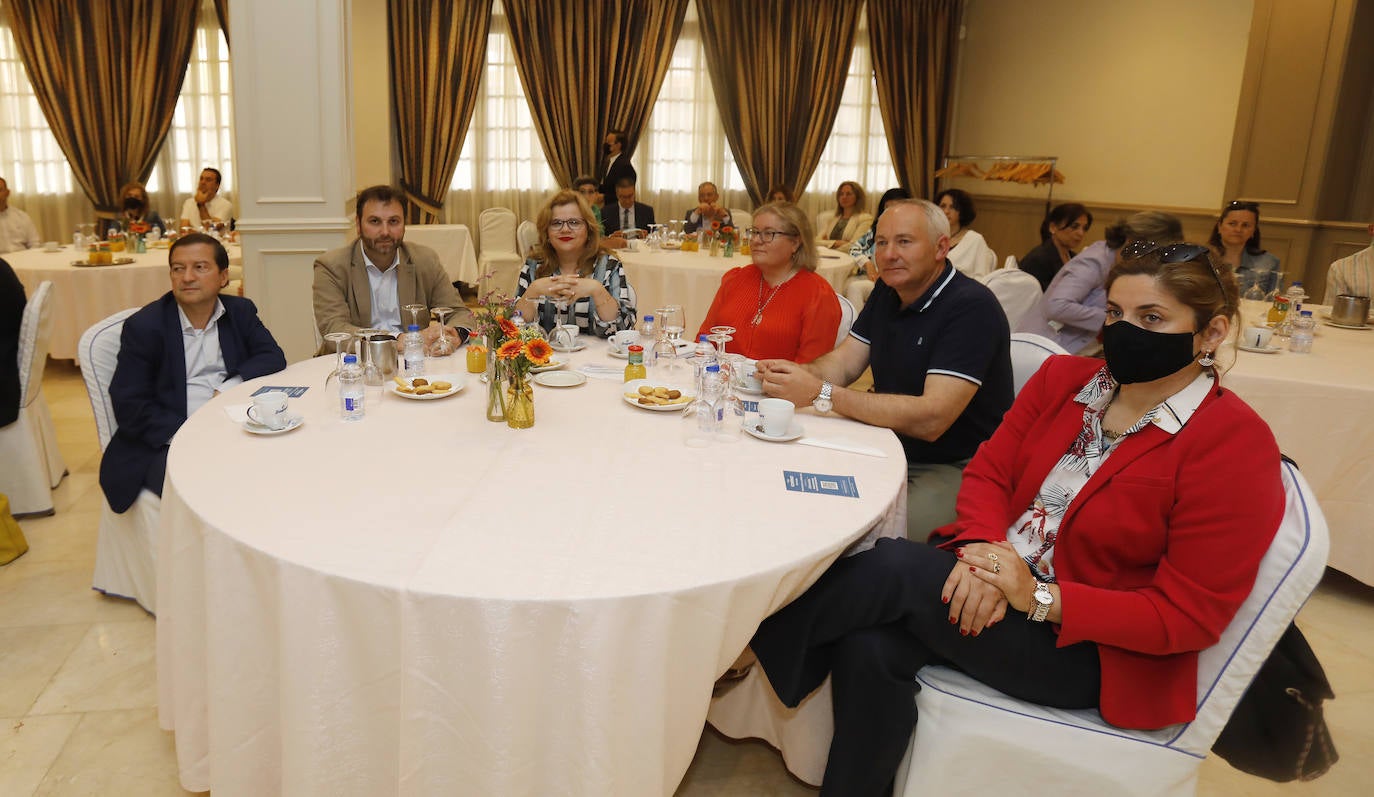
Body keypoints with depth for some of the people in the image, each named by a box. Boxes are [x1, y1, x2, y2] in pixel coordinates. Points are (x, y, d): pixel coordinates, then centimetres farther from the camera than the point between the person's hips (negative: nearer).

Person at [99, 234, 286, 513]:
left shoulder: (240, 312, 14)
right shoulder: (143, 326, 1)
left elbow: (274, 358, 4)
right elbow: (129, 406, -5)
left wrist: (231, 386, -14)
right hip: (167, 445, -4)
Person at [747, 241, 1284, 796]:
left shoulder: (1234, 443, -13)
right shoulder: (1064, 378, 5)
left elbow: (1190, 614, -14)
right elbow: (988, 472, 5)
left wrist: (1039, 597, -23)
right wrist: (980, 550, -18)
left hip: (1093, 651, -5)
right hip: (994, 583, 5)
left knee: (895, 566, -25)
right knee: (870, 647, -24)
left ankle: (761, 643, -4)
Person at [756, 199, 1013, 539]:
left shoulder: (971, 307, -21)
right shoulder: (887, 291, 7)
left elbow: (931, 419, -29)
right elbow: (843, 362, 5)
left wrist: (821, 393, -31)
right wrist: (797, 373, -19)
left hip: (956, 469, -7)